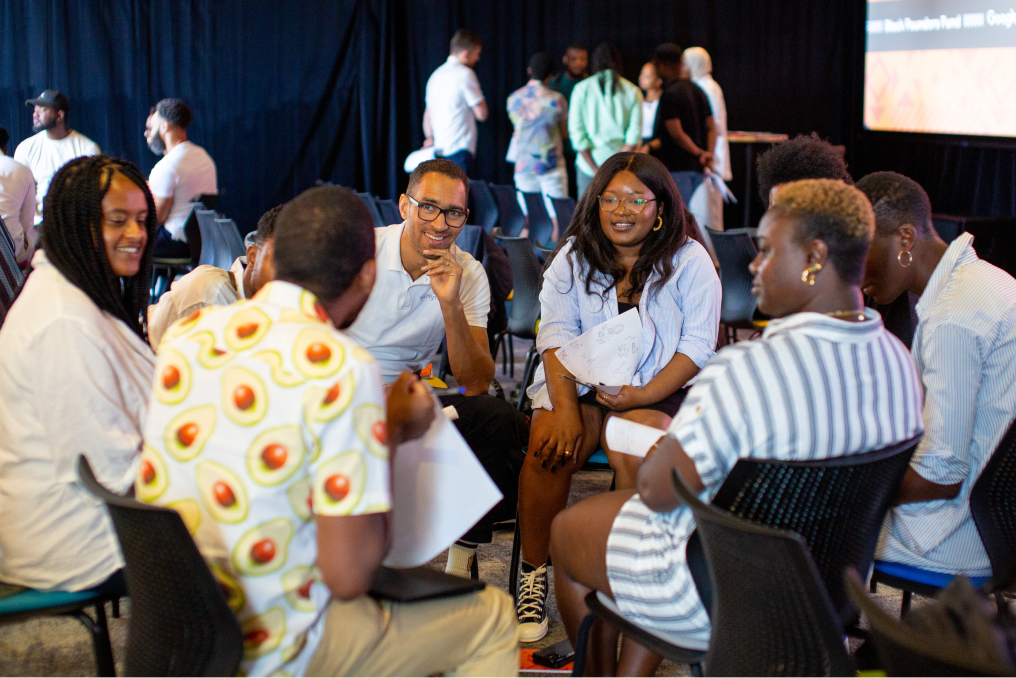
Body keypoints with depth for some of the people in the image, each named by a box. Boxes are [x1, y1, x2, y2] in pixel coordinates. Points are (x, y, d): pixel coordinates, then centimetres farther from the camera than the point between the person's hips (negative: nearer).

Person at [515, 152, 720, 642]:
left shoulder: (689, 261, 1)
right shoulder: (574, 256, 7)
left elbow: (697, 346, -4)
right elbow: (556, 334, -1)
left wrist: (645, 395, -18)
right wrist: (565, 410, -17)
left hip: (658, 388, -2)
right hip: (579, 382, 2)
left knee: (634, 450, -33)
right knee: (548, 447, -28)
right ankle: (533, 574, -13)